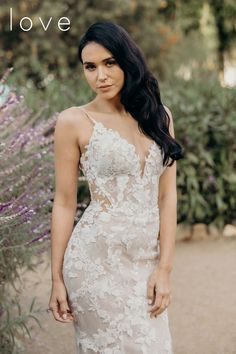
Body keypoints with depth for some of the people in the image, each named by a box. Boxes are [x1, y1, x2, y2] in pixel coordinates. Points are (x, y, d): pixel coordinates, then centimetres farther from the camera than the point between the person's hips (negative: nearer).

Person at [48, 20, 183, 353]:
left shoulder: (158, 115, 8)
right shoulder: (74, 122, -4)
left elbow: (167, 194, 5)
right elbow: (64, 203, -1)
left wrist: (164, 267, -2)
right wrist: (57, 278, -1)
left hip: (147, 260, 5)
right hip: (97, 259, -4)